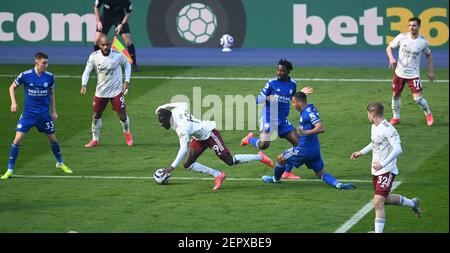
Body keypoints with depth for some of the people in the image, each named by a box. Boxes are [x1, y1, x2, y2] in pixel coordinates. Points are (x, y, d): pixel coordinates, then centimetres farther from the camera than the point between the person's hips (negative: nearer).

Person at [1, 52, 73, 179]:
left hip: (44, 114, 2)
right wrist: (13, 102, -7)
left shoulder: (49, 77, -4)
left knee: (53, 138, 11)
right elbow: (12, 87, 5)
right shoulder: (25, 75, -11)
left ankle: (60, 163, 36)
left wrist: (54, 111, 13)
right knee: (18, 139, -11)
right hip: (28, 114, -2)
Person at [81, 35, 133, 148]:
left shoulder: (118, 55, -16)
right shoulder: (94, 56, -14)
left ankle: (127, 134, 29)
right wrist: (84, 85, -22)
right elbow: (87, 71, -5)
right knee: (96, 115, 8)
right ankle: (95, 139, 26)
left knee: (122, 115, -1)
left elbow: (127, 65, 3)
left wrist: (127, 81, -3)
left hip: (116, 91, -2)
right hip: (100, 91, 2)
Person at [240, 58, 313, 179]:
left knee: (297, 143, -3)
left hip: (282, 120, 5)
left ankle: (287, 172, 9)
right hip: (268, 118, -5)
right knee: (263, 145, -23)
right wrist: (267, 98, -27)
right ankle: (250, 139, 13)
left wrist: (301, 93, 7)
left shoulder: (292, 84, 7)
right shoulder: (272, 83, -7)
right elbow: (259, 99, -6)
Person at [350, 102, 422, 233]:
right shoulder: (374, 126, 8)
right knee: (384, 199, 23)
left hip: (387, 171, -10)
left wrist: (383, 164, -35)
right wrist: (361, 152, 27)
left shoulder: (388, 129, -21)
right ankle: (412, 203, 44)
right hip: (376, 170, 10)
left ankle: (378, 231, -10)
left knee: (378, 202, -15)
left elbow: (397, 149, -28)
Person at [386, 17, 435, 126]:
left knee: (418, 98, -9)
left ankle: (428, 113, 20)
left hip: (414, 75, -2)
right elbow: (389, 47, 0)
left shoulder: (423, 42, -9)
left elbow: (428, 55, 9)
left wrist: (431, 71, 6)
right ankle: (396, 117, 30)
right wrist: (391, 58, -19)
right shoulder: (402, 37, -11)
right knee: (395, 96, 9)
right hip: (399, 72, 2)